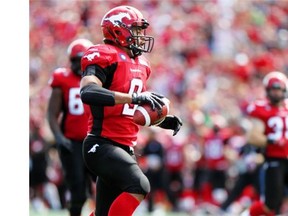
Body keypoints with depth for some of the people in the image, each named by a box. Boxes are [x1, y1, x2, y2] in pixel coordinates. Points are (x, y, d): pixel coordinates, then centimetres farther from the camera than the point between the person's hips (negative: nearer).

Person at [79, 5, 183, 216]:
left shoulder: (140, 64, 17)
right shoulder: (105, 57, -10)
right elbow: (87, 92, -29)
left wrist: (164, 121, 10)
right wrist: (136, 97, -33)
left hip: (125, 148, 9)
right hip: (102, 145, -9)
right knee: (139, 186, -28)